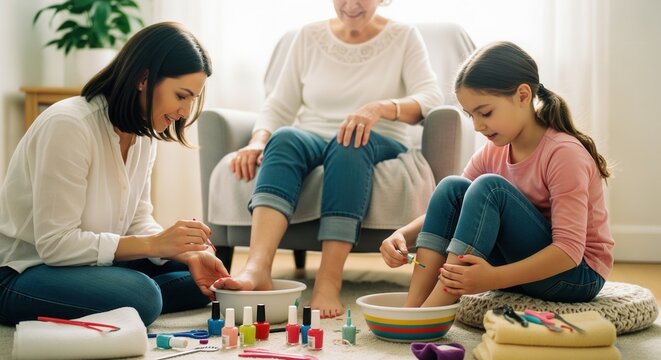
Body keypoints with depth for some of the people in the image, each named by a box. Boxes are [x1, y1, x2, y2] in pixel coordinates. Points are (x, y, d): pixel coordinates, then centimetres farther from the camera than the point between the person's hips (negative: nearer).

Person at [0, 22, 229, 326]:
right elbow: (55, 243, -25)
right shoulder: (68, 125, -23)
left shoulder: (144, 134, 3)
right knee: (139, 294, -33)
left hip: (92, 261, 9)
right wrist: (155, 243, -28)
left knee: (201, 278, -2)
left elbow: (137, 221, 5)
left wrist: (188, 254, -14)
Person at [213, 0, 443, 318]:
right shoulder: (309, 36, 14)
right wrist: (258, 140, -13)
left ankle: (329, 282, -46)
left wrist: (382, 108, -27)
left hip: (376, 146, -1)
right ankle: (257, 268, -53)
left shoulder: (404, 37, 8)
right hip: (311, 141, 2)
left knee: (351, 142, -37)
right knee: (285, 137, -34)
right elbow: (279, 106, 9)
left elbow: (431, 97, -8)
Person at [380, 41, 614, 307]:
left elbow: (570, 250, -27)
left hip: (579, 275, -7)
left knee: (489, 187, -26)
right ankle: (412, 307, -22)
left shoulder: (564, 153, -20)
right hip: (519, 266, 7)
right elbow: (448, 208, 4)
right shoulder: (493, 152, 2)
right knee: (452, 187, -11)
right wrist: (403, 235, -17)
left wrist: (493, 278, -37)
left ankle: (431, 313, -29)